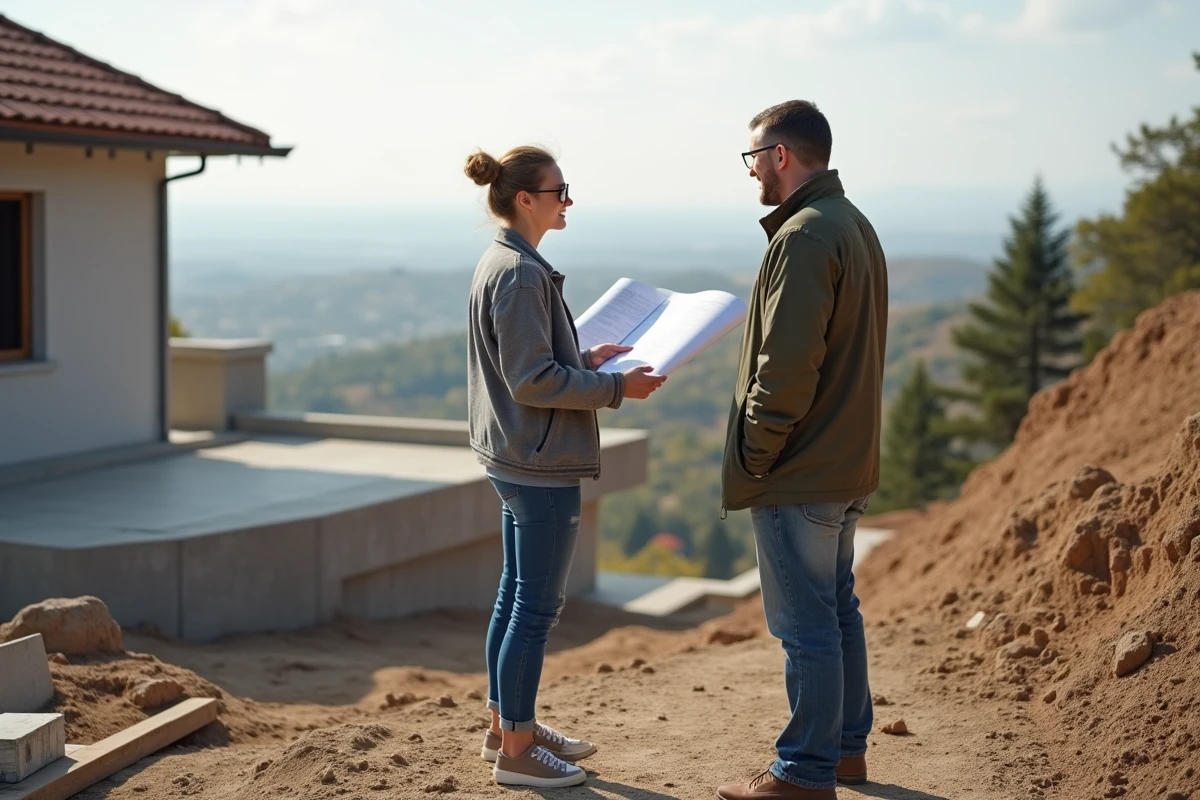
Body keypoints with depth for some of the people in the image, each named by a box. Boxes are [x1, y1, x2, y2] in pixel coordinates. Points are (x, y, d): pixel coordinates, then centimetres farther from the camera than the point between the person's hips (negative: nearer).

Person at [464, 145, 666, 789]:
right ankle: (516, 751, 8)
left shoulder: (502, 264, 12)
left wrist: (587, 360, 12)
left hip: (515, 460, 11)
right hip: (542, 465, -11)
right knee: (537, 605, -2)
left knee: (515, 595, 18)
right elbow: (533, 380, -22)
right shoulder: (521, 275, -20)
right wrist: (617, 387, -16)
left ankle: (507, 724, 30)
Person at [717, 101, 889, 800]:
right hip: (847, 465, 10)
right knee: (838, 608, 19)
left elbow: (787, 367, -25)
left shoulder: (804, 236, -19)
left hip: (798, 475, -10)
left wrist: (754, 458, -14)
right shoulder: (856, 226, 13)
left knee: (806, 625, -1)